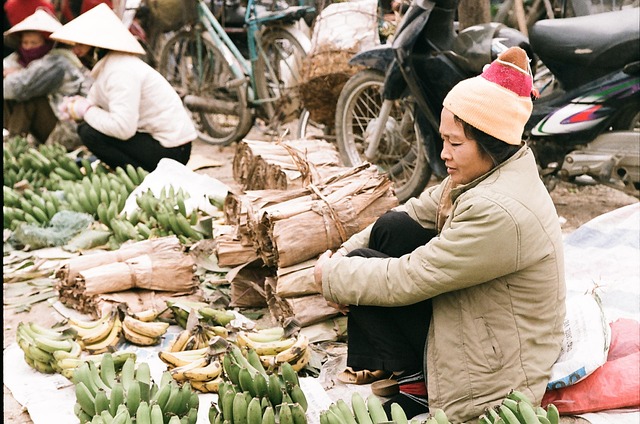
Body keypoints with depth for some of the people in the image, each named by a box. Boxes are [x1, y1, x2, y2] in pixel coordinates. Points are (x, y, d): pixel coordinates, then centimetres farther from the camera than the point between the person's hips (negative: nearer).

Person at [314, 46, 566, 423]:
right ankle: (379, 363, 7)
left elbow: (405, 280, -26)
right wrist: (344, 253, -5)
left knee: (364, 269, -10)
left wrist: (333, 276, -10)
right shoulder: (489, 171, -2)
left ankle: (418, 382, 3)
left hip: (496, 373, -9)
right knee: (391, 228, -2)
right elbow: (419, 211, 7)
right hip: (482, 316, 9)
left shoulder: (499, 213, -32)